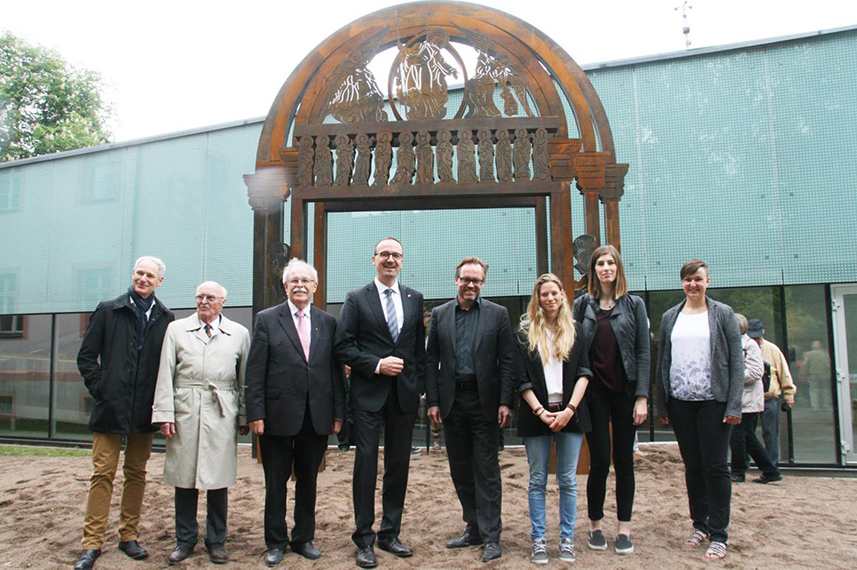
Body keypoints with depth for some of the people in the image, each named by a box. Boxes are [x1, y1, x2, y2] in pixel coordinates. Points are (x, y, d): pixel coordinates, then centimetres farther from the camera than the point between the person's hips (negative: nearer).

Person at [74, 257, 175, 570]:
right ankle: (92, 544, 10)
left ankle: (129, 536, 22)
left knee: (137, 474, 10)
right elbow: (86, 356, 5)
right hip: (111, 407, -1)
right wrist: (100, 389, -4)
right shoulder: (108, 310, 4)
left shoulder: (165, 318, 5)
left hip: (145, 412, 2)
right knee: (103, 473, 1)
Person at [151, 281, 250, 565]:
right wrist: (165, 413, -2)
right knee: (184, 478, 7)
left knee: (218, 479, 5)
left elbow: (245, 379, 8)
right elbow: (165, 375, 6)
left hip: (222, 414, 0)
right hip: (185, 412, 1)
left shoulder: (239, 334, 9)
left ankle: (216, 541, 20)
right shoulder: (176, 330, 10)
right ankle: (185, 539, 24)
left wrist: (244, 417, 5)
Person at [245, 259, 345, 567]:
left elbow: (336, 370, 6)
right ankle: (276, 542, 26)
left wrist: (338, 412, 2)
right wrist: (255, 413, -9)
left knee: (308, 480, 14)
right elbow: (255, 371, -3)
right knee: (276, 482, 10)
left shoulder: (328, 322, 7)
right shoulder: (267, 319, 0)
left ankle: (304, 539, 29)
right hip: (278, 415, -2)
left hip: (317, 416, 2)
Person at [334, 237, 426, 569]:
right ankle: (364, 539, 12)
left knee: (399, 464, 10)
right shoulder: (356, 299, 1)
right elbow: (343, 345, -5)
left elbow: (419, 346, 12)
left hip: (404, 392, 3)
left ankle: (390, 534, 24)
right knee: (366, 461, 0)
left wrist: (419, 386, 6)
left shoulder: (414, 299, 10)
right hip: (369, 392, -3)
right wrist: (377, 365, -14)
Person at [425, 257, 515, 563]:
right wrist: (432, 401, 0)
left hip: (484, 401, -3)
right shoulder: (440, 314, 7)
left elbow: (507, 360, -2)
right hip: (452, 401, 3)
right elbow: (431, 360, 6)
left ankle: (491, 536, 12)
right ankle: (473, 528, 27)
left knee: (486, 471, 2)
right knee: (460, 470, 12)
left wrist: (506, 402, -9)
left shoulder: (497, 314, 1)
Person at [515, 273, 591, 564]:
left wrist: (569, 409, -10)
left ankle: (567, 540, 16)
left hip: (569, 413, 1)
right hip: (536, 413, -1)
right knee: (538, 480, 5)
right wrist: (540, 411, -10)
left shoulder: (574, 331, 8)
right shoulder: (525, 332, 4)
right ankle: (539, 540, 14)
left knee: (568, 481, 5)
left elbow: (584, 373, 2)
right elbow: (522, 378, 0)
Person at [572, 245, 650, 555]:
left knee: (624, 460, 7)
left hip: (625, 390, 0)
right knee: (600, 461, 0)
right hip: (595, 391, 0)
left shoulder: (634, 304, 3)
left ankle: (624, 529, 19)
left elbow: (643, 352, 0)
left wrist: (642, 396, -7)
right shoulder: (582, 304, 5)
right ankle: (595, 525, 18)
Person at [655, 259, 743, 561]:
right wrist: (661, 405, 7)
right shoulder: (670, 317, 9)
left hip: (713, 401, -3)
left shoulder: (723, 314, 1)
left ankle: (718, 535, 10)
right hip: (680, 401, 3)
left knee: (715, 466, 0)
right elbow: (662, 361, 11)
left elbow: (736, 360, -2)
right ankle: (699, 524, 25)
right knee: (692, 465, 11)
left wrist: (734, 405, -10)